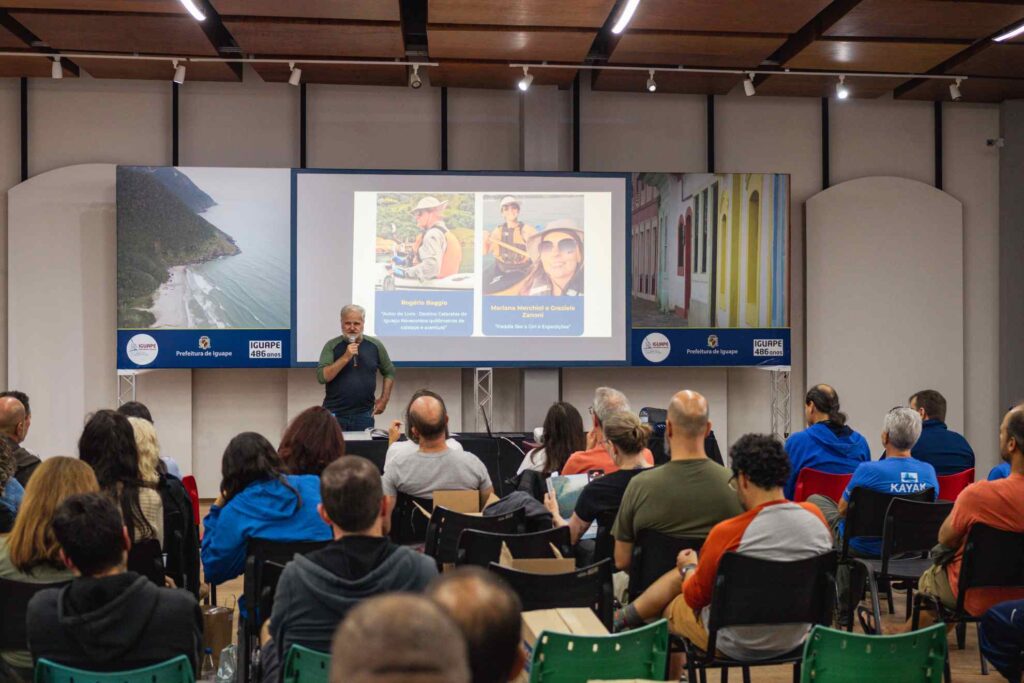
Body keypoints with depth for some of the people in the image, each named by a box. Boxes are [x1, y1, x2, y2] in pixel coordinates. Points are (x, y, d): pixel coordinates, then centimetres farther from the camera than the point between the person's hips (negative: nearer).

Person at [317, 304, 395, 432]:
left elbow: (389, 372, 15)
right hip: (334, 414, -1)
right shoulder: (332, 346, -1)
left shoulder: (375, 345, 3)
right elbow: (322, 377, -12)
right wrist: (345, 357, -19)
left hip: (364, 415, 1)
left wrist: (384, 399, 7)